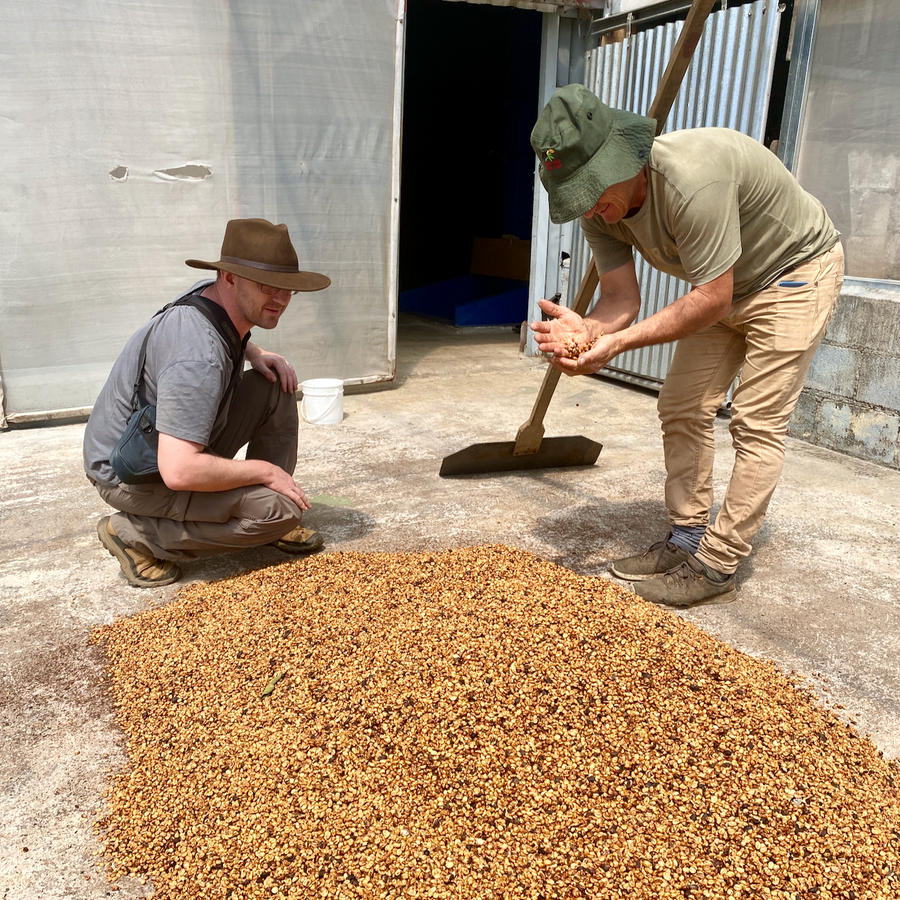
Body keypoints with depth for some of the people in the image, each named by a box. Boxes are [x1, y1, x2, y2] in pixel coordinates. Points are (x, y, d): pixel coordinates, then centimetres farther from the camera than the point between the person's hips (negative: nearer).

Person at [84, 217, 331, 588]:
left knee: (276, 386, 1)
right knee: (279, 509, -22)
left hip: (181, 445, 9)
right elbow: (179, 472, -38)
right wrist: (264, 470, -23)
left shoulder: (212, 294, -6)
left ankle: (273, 521, 10)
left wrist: (255, 355, 1)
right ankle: (135, 534, -7)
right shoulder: (199, 358, -34)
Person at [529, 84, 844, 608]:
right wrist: (586, 329, -36)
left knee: (758, 423, -11)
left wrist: (619, 342, -39)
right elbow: (622, 296, -13)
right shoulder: (599, 206, -14)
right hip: (724, 284, 8)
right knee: (682, 408, 3)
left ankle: (717, 567, -5)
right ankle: (686, 541, 13)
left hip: (797, 270, -8)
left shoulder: (691, 178, -38)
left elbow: (712, 299, -34)